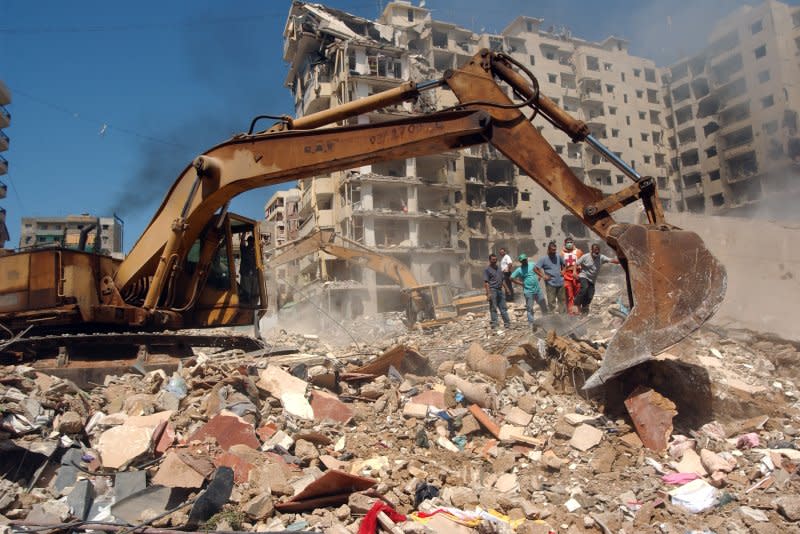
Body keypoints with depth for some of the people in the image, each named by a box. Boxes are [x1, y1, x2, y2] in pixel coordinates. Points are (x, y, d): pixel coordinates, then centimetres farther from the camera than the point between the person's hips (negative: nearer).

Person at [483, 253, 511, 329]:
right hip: (492, 290, -7)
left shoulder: (499, 268, 17)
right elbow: (486, 282, -11)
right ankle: (494, 325, 0)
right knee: (493, 309, -3)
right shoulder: (487, 270, -4)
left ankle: (507, 323, 14)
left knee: (503, 308, 9)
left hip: (500, 290, 7)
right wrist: (488, 293, -19)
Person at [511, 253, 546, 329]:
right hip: (528, 291, -4)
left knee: (544, 305, 14)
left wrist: (539, 278, 7)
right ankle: (531, 323, 11)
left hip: (538, 289, 4)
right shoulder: (519, 270, -5)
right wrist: (521, 283, -8)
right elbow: (512, 278, -6)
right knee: (530, 309, 2)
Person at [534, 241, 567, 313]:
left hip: (560, 282, 5)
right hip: (550, 284, -4)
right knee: (551, 301, -2)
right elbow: (535, 268, -10)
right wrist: (543, 276, -14)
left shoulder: (559, 256, 4)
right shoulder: (543, 259, -8)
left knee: (562, 299, 13)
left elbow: (563, 263, 22)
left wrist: (563, 270, 6)